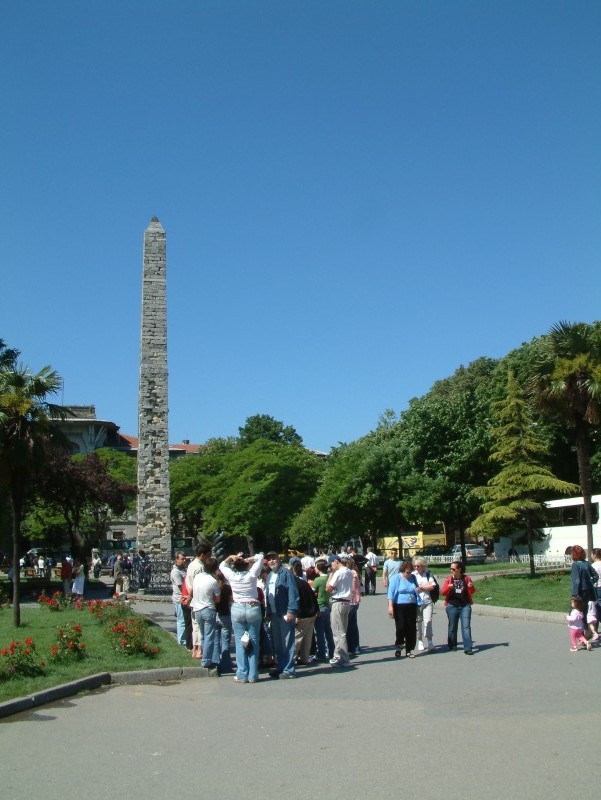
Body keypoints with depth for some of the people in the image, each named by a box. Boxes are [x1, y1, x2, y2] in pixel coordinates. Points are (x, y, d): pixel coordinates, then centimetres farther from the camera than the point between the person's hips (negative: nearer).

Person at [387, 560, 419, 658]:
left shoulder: (413, 577, 11)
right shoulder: (396, 578, -4)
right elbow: (391, 593, -9)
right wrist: (390, 606, -16)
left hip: (411, 607, 4)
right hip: (400, 607, -4)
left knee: (411, 629, 4)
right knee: (400, 628, -6)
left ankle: (409, 650, 12)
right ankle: (398, 647, 13)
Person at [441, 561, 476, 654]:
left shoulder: (466, 578, 3)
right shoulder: (449, 579, 4)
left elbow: (472, 592, 11)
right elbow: (442, 592, 1)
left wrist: (471, 587, -11)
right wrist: (448, 587, -18)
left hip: (465, 606, -1)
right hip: (452, 606, 1)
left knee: (466, 626, -9)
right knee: (452, 627, 10)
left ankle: (468, 648, -10)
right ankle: (452, 646, 24)